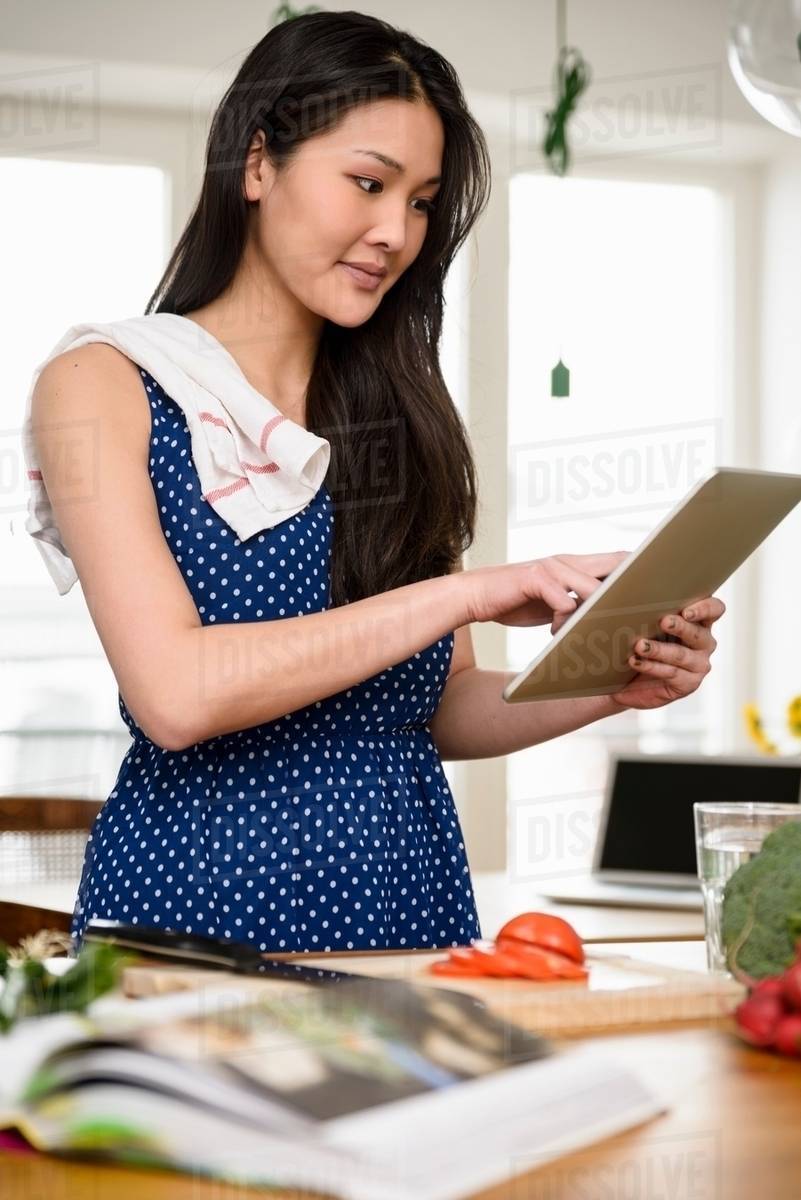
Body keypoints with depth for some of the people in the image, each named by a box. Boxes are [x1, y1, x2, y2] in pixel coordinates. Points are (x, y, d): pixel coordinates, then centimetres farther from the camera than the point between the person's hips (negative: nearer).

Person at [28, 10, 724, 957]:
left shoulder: (403, 409, 13)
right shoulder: (101, 388, -2)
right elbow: (173, 693, -15)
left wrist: (604, 689, -3)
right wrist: (463, 593, -16)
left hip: (414, 895, 4)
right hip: (201, 898, -4)